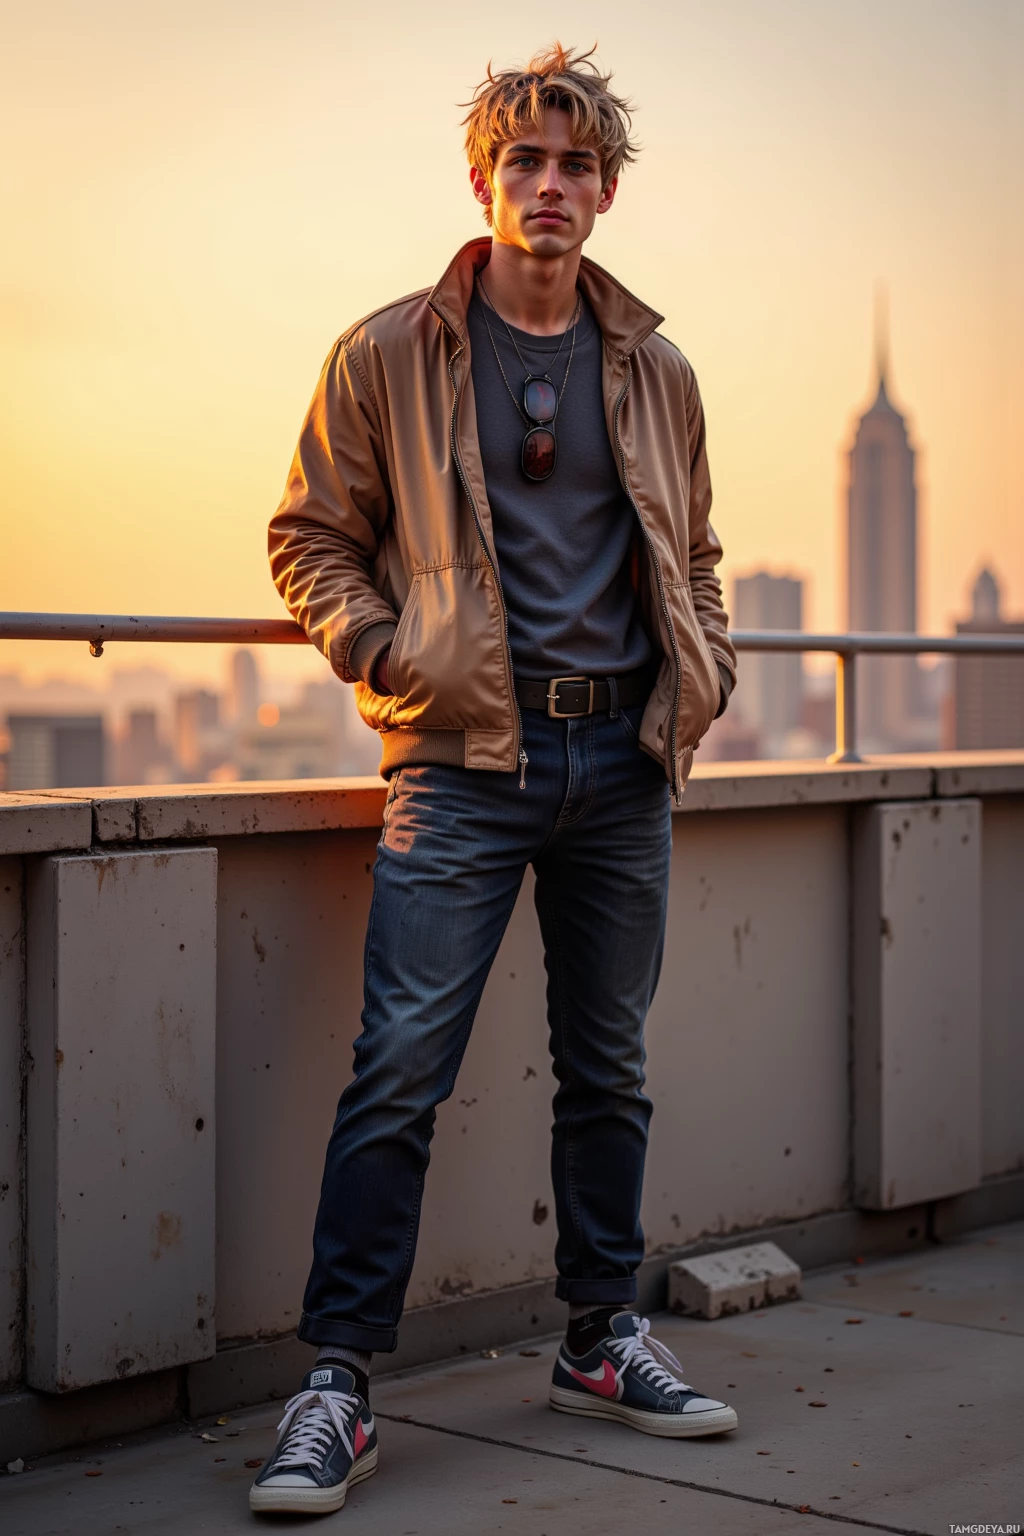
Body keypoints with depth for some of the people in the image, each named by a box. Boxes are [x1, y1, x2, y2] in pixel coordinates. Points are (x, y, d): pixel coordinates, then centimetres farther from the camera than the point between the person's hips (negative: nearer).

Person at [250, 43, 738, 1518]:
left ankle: (604, 1339, 26)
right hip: (465, 755, -4)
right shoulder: (389, 355, 2)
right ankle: (337, 1383, -2)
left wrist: (704, 670, 8)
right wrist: (390, 656, -10)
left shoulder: (656, 372, 13)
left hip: (622, 755, 4)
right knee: (401, 1066, -9)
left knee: (609, 1063, 11)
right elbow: (311, 537, 5)